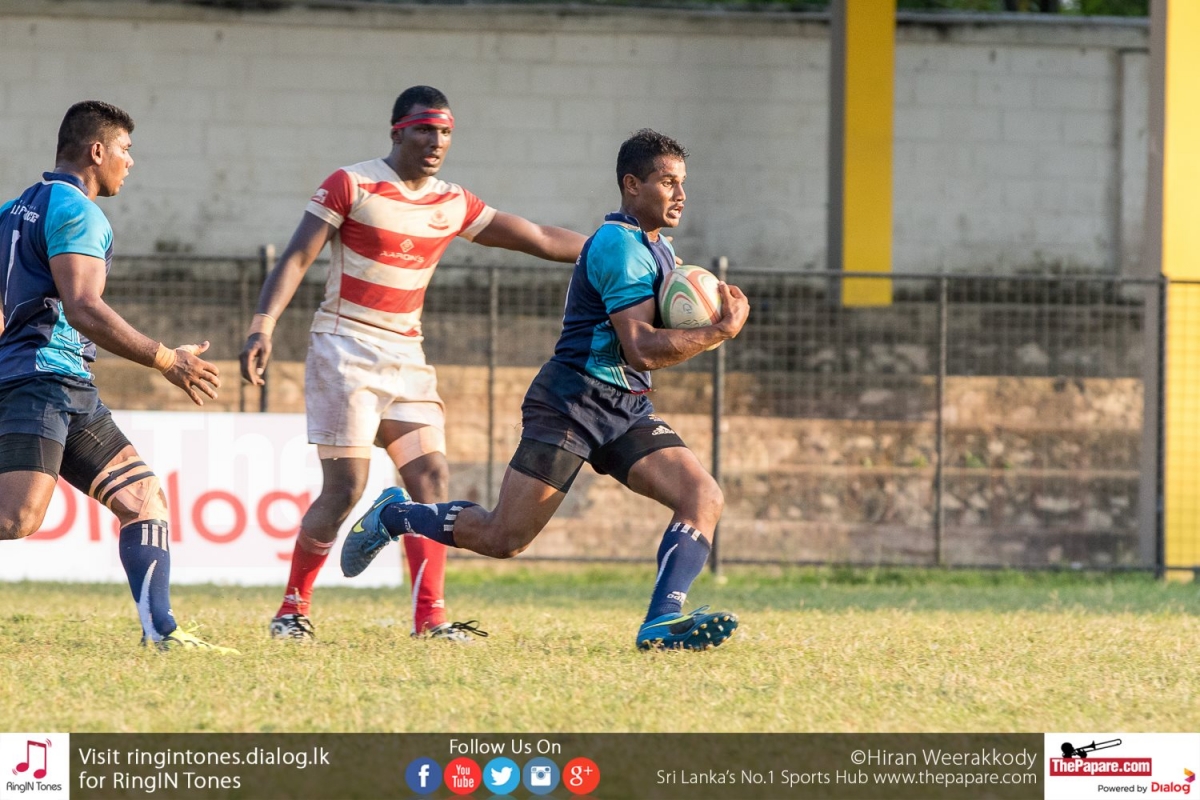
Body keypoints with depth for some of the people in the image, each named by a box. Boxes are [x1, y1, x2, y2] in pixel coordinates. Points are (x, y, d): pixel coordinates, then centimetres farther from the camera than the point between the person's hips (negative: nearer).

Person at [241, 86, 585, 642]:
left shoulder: (453, 205, 8)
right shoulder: (351, 186, -7)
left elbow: (541, 240, 13)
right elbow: (297, 258, -11)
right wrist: (263, 326, -25)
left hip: (406, 356, 6)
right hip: (344, 349, -6)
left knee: (432, 478, -7)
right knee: (345, 488, -12)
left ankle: (430, 617, -7)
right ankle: (292, 610, 3)